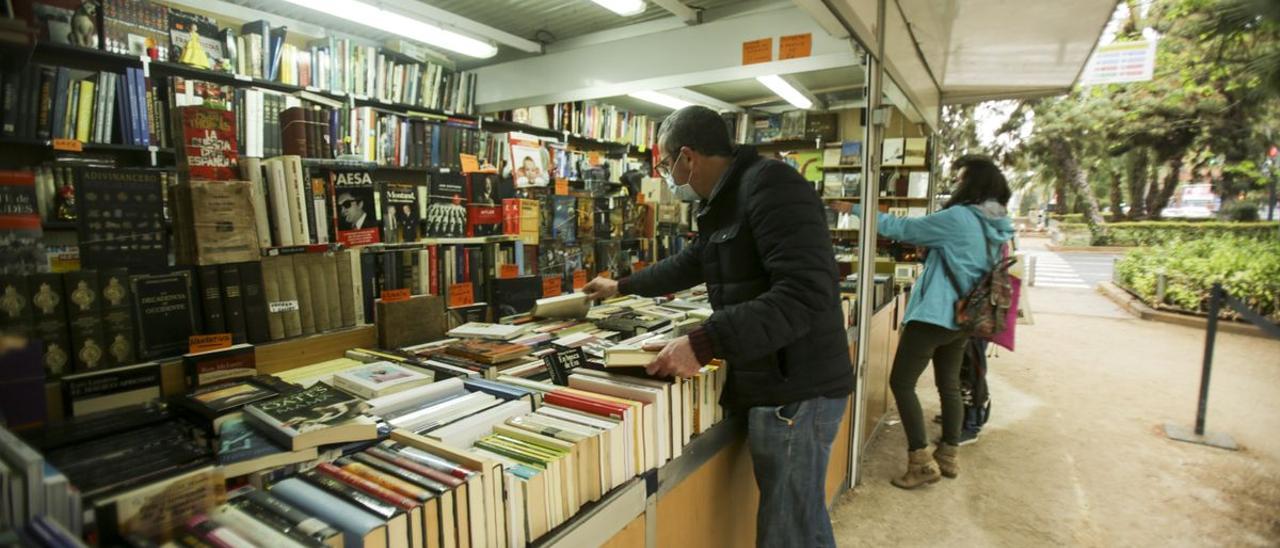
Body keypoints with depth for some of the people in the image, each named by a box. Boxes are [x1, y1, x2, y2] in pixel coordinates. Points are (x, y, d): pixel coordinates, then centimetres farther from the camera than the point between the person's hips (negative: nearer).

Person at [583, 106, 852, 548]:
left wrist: (703, 344, -29)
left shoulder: (770, 186, -16)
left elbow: (805, 296, -27)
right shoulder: (726, 202, 16)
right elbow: (687, 265, 30)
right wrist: (621, 287, 38)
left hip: (796, 390, -9)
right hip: (775, 385, 9)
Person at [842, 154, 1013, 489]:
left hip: (934, 314, -9)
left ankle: (921, 463, -2)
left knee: (901, 383, -3)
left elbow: (901, 228, -12)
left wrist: (858, 210, -4)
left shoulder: (957, 218, -16)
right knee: (949, 385, 18)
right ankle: (949, 455, 28)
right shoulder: (998, 226, 9)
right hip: (964, 316, 9)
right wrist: (930, 250, 15)